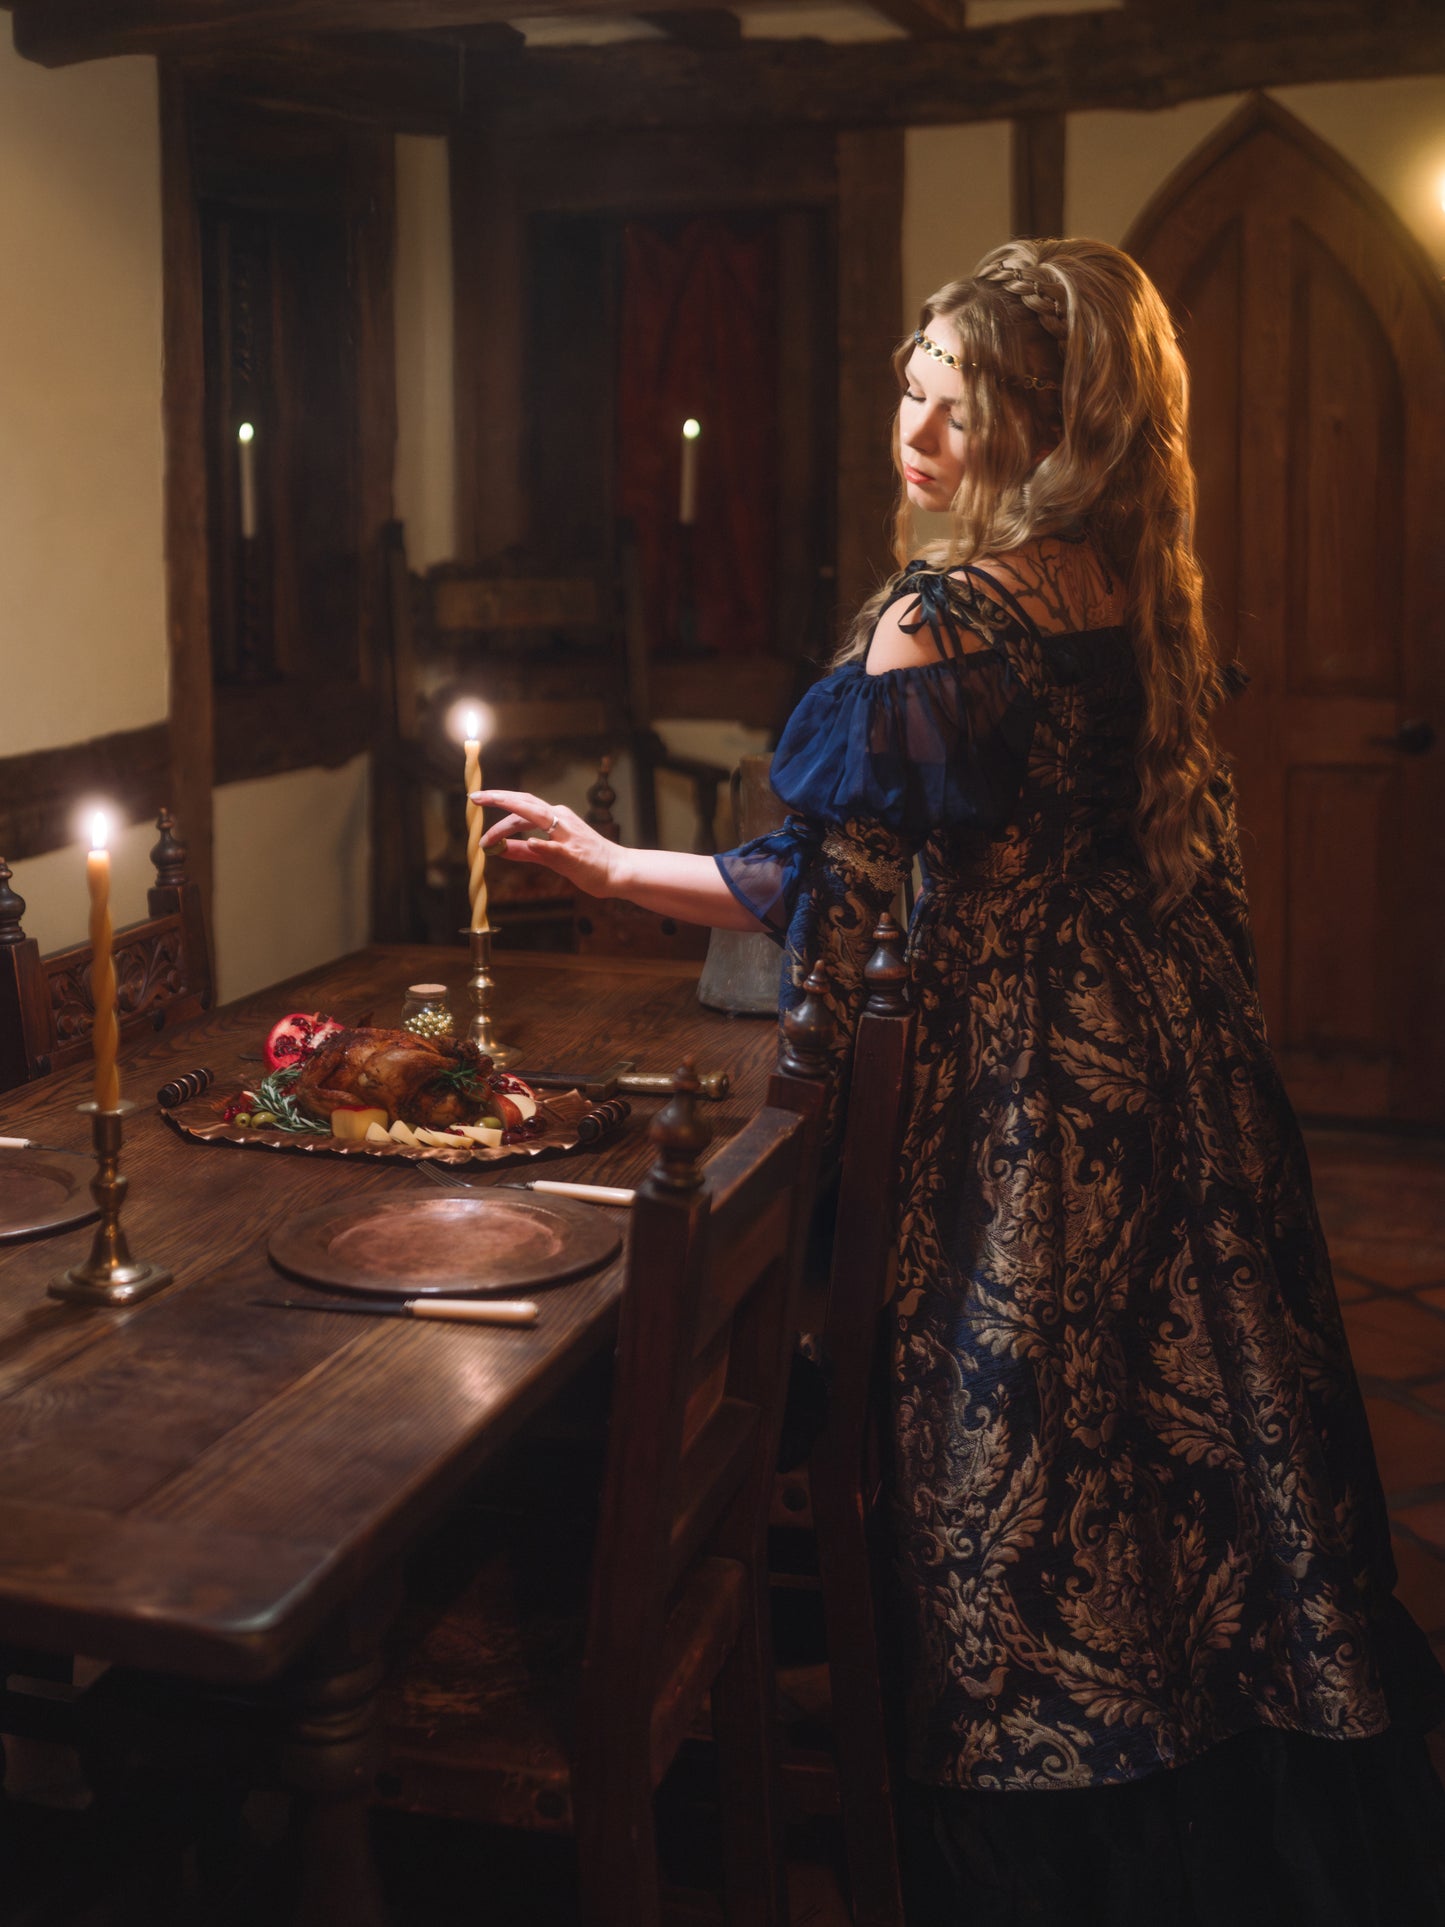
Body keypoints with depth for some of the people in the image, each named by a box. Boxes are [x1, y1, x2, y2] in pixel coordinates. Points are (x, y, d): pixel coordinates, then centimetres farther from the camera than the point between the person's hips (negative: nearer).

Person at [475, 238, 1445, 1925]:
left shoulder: (941, 621, -19)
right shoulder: (1148, 596, 5)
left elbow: (823, 895, -18)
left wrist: (604, 864, -7)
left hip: (1035, 1084, -8)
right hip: (1190, 1065, 8)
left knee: (1038, 1472, 6)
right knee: (1204, 1425, 18)